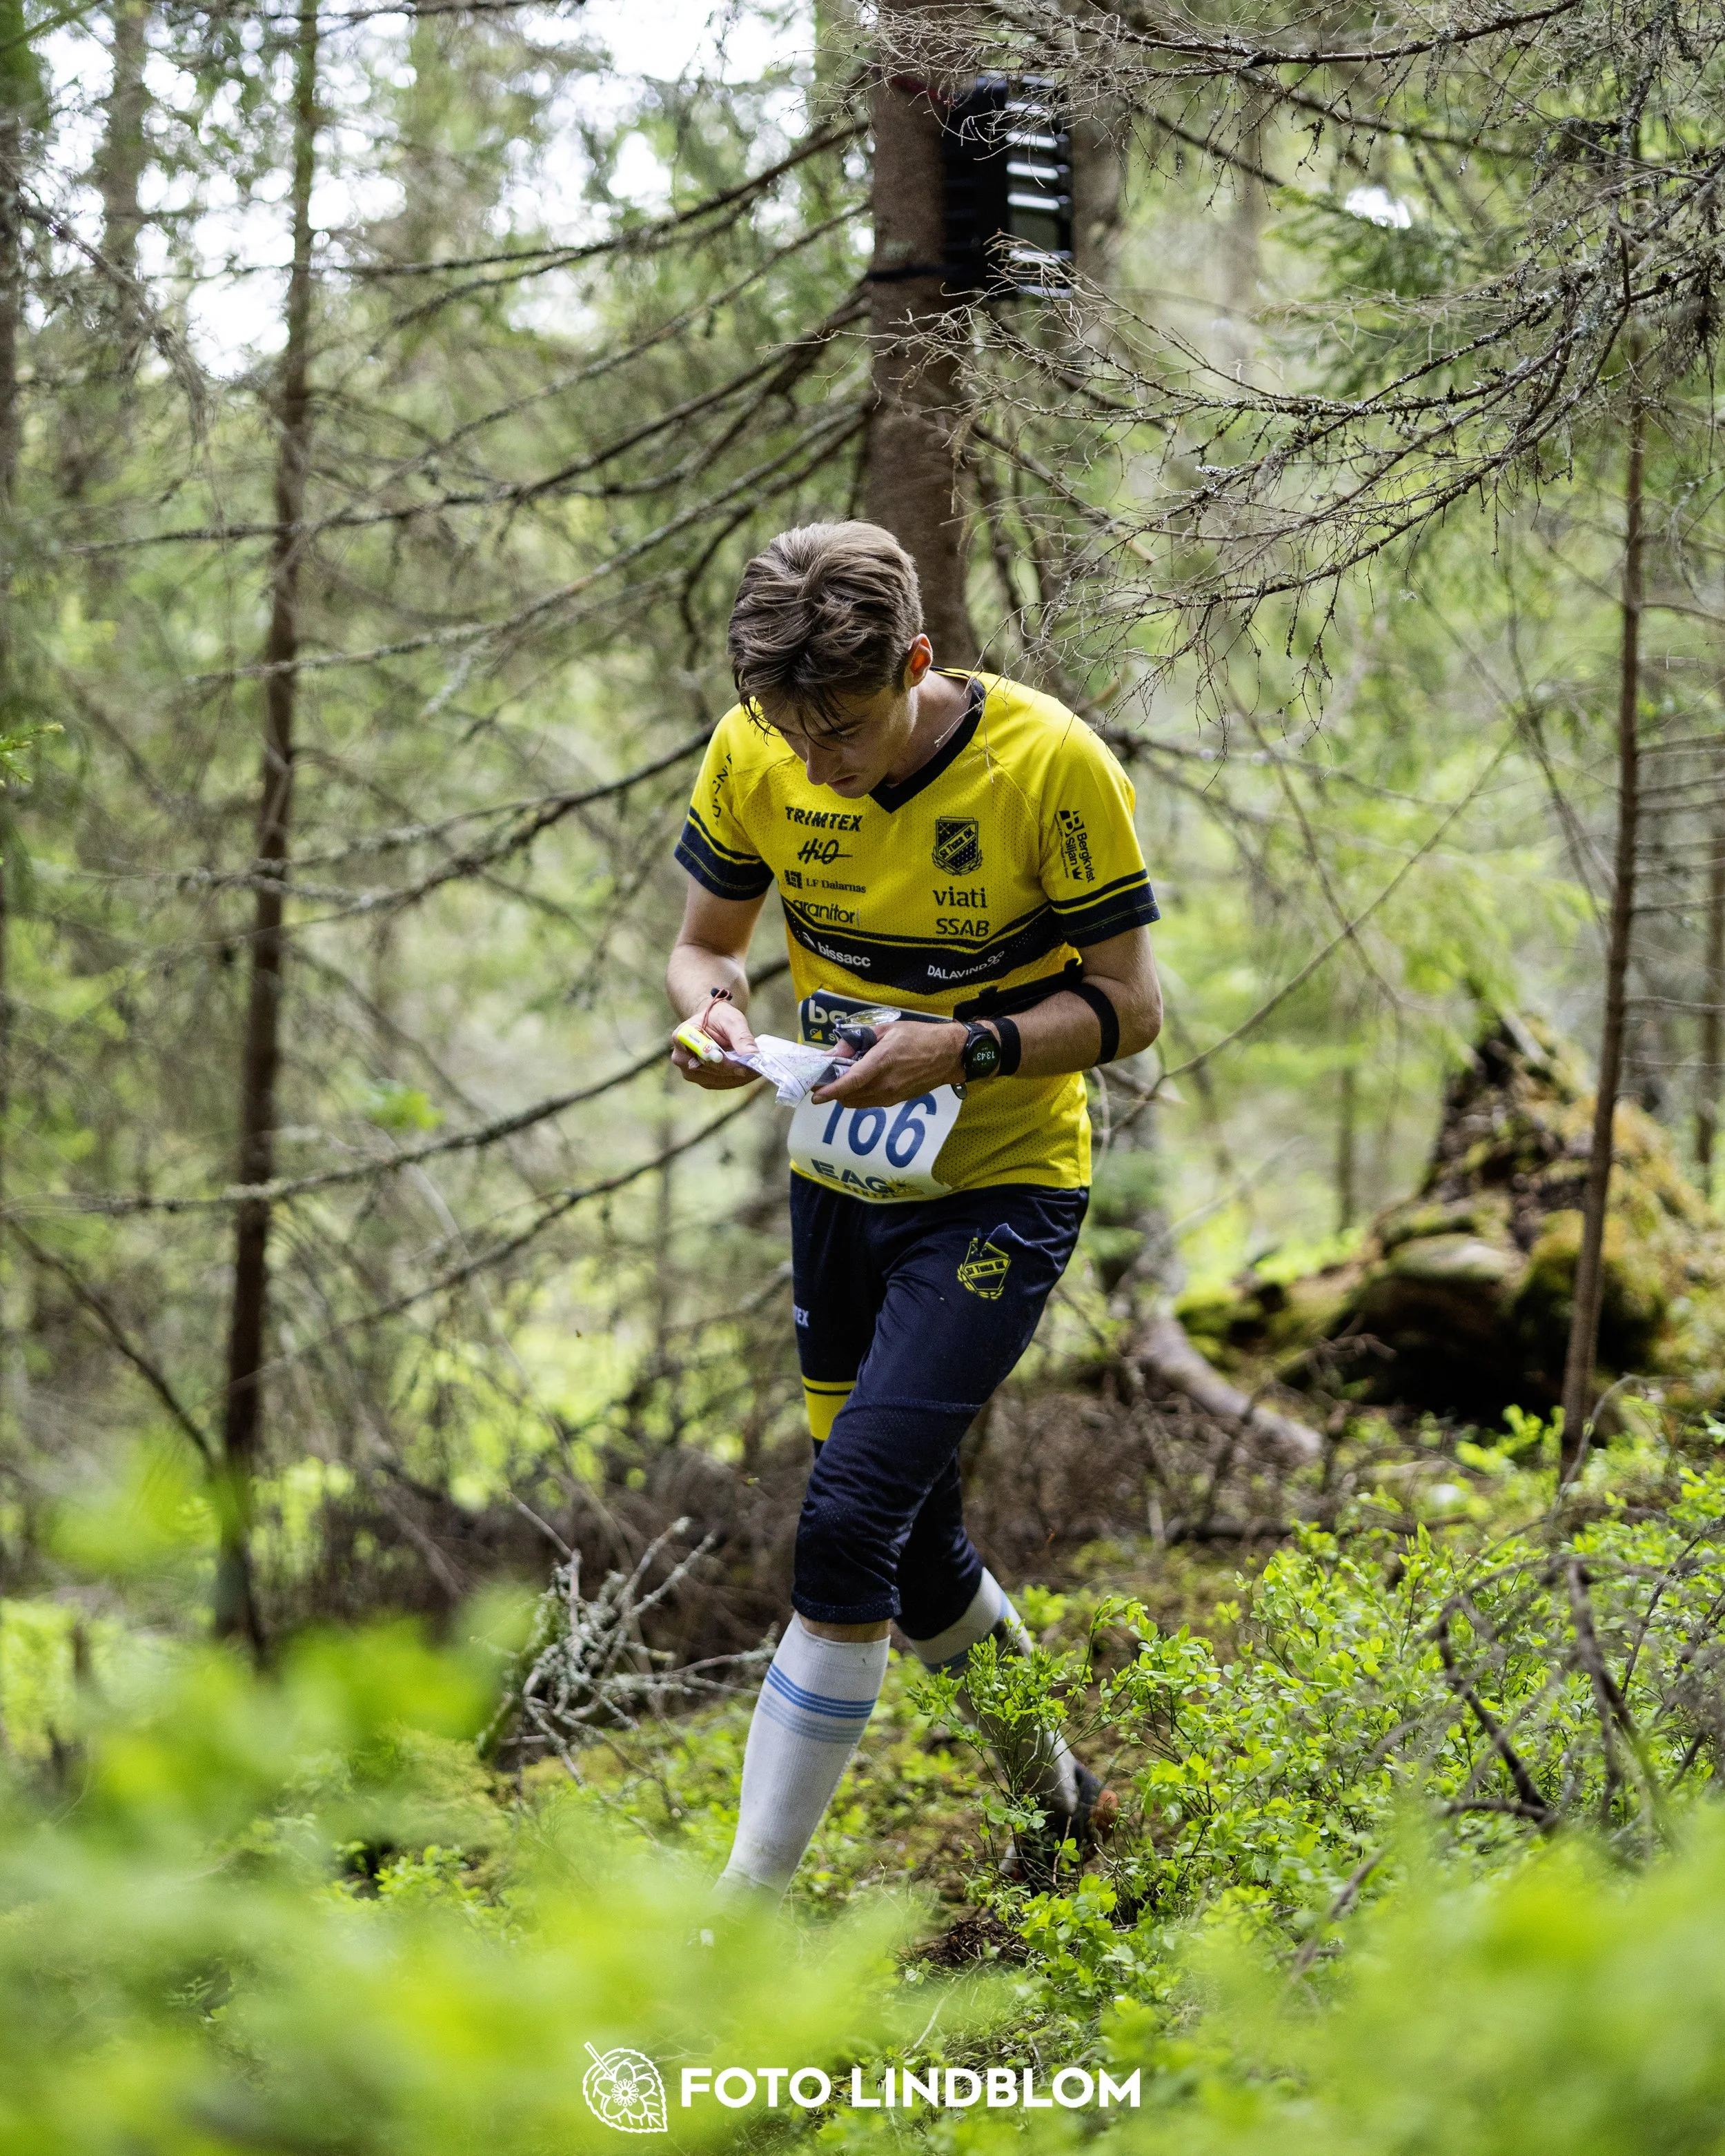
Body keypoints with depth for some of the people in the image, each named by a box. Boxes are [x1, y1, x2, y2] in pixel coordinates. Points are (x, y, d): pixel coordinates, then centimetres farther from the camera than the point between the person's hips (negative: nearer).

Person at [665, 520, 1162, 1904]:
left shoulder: (1050, 765, -22)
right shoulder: (756, 755, -9)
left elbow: (1129, 1007, -14)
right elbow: (708, 941, 5)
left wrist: (963, 1050, -30)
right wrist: (711, 1011, -18)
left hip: (999, 1192, -6)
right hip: (841, 1179, 6)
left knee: (849, 1526, -18)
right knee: (912, 1541, 15)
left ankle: (751, 1904, -13)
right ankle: (1060, 1800, 39)